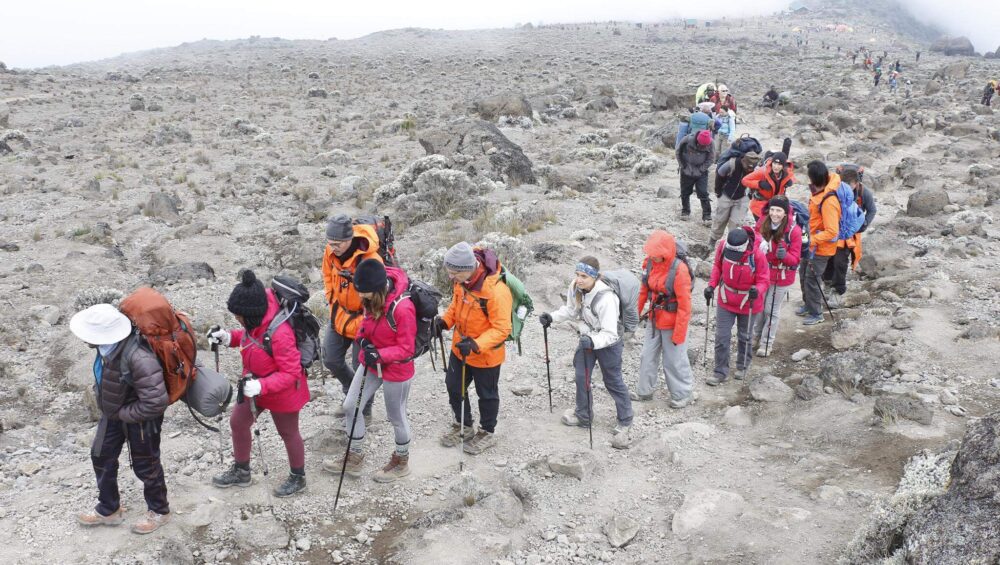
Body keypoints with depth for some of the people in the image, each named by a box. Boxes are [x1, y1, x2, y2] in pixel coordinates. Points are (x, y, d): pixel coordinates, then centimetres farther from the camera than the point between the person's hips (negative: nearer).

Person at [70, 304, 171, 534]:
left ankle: (159, 512, 41)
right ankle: (108, 510, 47)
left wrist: (123, 414, -21)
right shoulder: (108, 344, -17)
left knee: (145, 466, 14)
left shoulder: (138, 358, -41)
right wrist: (109, 409, 6)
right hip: (114, 412, 8)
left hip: (139, 418, -8)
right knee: (102, 457, 23)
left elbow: (156, 403, -36)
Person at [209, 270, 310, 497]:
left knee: (288, 433, 14)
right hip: (255, 385, 8)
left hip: (282, 392, -8)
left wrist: (261, 386, -40)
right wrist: (228, 337, -9)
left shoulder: (279, 333, -38)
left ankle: (298, 478, 40)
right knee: (237, 422, 19)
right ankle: (241, 472, 43)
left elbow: (291, 373, -32)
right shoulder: (257, 319, -14)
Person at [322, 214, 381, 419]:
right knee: (331, 359, 14)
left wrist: (355, 326, -17)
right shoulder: (331, 252, -10)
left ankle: (364, 409, 26)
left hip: (363, 318, -6)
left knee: (361, 366, 2)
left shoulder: (370, 260, -30)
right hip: (340, 314, 6)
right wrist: (335, 307, 2)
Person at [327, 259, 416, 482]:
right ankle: (355, 458, 32)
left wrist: (380, 355, -34)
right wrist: (362, 338, -11)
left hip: (396, 369, -7)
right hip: (370, 363, 7)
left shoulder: (402, 308, -32)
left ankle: (401, 462, 38)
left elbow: (406, 348, -22)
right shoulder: (372, 298, -11)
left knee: (396, 417, 12)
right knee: (351, 406, 12)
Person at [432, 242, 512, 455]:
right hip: (460, 347, 7)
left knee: (486, 394, 16)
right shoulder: (461, 280, -12)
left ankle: (487, 433, 41)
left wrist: (476, 345, -39)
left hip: (486, 355, -7)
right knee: (454, 386, 21)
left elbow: (502, 329, -29)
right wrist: (445, 321, -10)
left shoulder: (496, 291, -35)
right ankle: (463, 426, 45)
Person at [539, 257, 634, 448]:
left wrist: (593, 342, -53)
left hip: (607, 344, -7)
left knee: (613, 382, 6)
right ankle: (583, 415, 38)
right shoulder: (575, 287, -18)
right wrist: (552, 317, -12)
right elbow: (570, 310, 2)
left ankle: (625, 424, 23)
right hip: (587, 338, 7)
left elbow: (609, 333, -36)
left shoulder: (606, 298, -37)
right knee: (581, 377, 17)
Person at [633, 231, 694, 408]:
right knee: (648, 356, 18)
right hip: (655, 320, 6)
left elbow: (684, 305, -22)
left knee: (674, 361, 8)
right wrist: (641, 310, 17)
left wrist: (679, 333, -19)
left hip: (672, 324, -6)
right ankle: (645, 391, 37)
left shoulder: (679, 270, -26)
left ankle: (682, 395, 29)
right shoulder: (649, 263, -8)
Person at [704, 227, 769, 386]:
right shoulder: (723, 246, -20)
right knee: (722, 337, 2)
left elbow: (763, 279, -17)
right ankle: (721, 372, 15)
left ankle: (742, 367, 41)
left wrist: (757, 291, -37)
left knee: (744, 337, 18)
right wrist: (712, 285, -11)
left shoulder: (757, 254, -28)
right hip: (726, 300, 2)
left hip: (747, 303, -2)